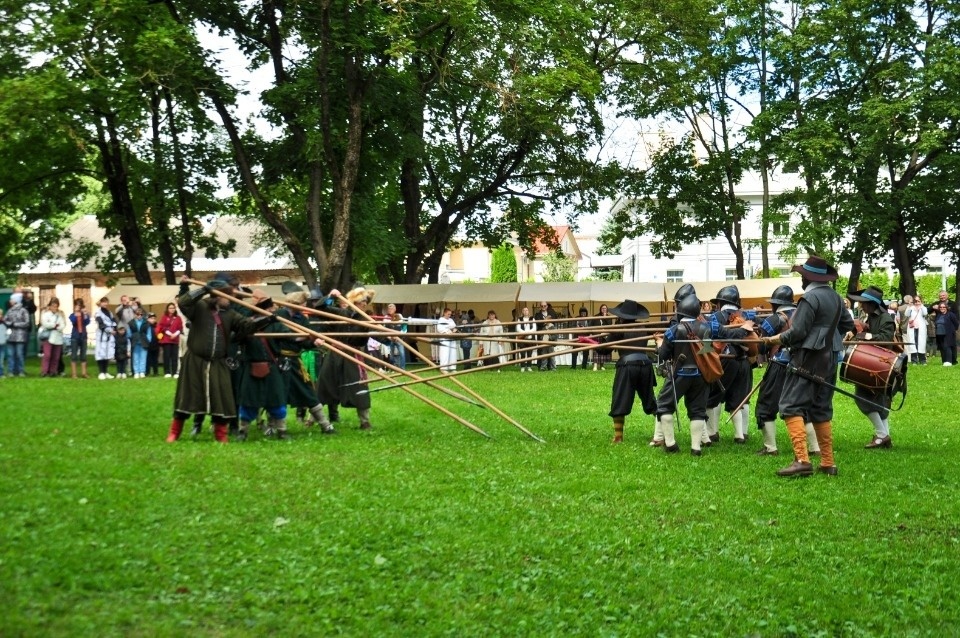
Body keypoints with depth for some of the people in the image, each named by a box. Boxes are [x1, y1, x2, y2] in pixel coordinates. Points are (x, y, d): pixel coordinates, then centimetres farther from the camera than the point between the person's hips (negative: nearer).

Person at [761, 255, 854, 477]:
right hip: (829, 359, 8)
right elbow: (848, 325, 20)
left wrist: (775, 339, -3)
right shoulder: (836, 297, 10)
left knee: (792, 407, -8)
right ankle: (828, 463, 14)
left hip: (808, 359, -8)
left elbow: (797, 332, -18)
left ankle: (802, 459, -20)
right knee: (821, 410, 14)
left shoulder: (810, 297, -15)